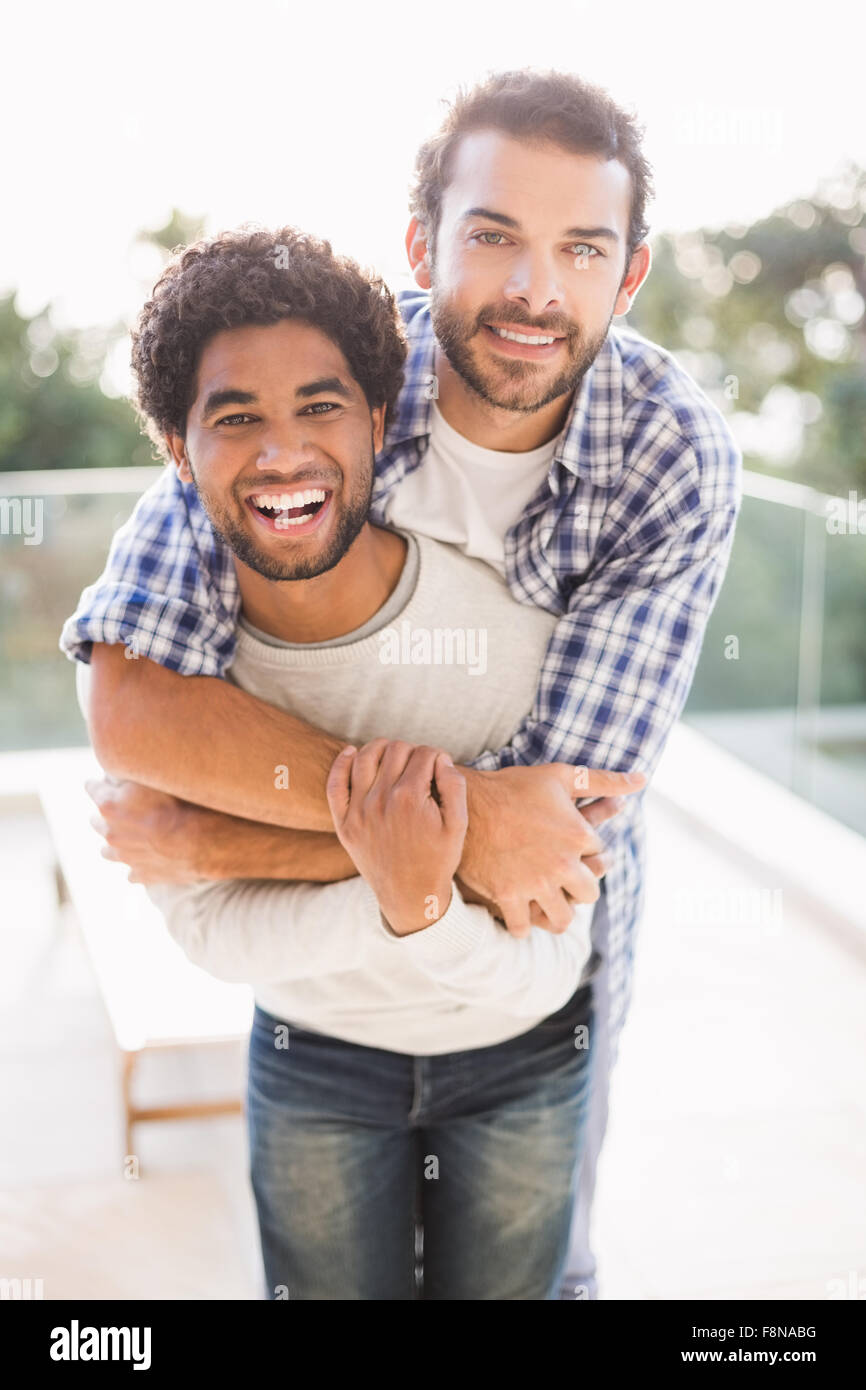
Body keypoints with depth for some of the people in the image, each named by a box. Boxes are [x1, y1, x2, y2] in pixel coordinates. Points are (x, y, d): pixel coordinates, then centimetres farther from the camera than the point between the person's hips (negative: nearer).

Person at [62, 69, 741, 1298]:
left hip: (553, 912, 0)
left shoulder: (680, 461, -27)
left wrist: (215, 848, -30)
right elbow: (131, 703, -36)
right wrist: (443, 810, -45)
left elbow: (567, 794, -30)